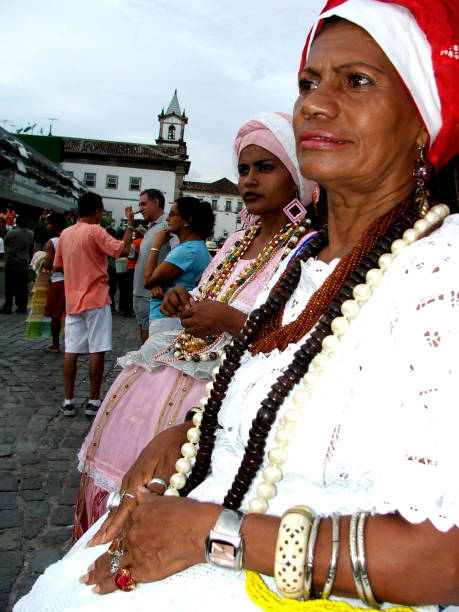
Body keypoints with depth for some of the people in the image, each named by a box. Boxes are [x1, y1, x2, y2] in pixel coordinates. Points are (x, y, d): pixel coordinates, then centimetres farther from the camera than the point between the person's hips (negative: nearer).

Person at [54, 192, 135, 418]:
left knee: (71, 351, 7)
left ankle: (68, 401, 11)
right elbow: (123, 249, -19)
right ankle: (93, 401, 4)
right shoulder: (95, 231, -10)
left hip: (72, 300, 6)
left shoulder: (65, 233, 10)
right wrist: (130, 224, -8)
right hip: (96, 299, -6)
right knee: (97, 351, 0)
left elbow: (57, 266, 15)